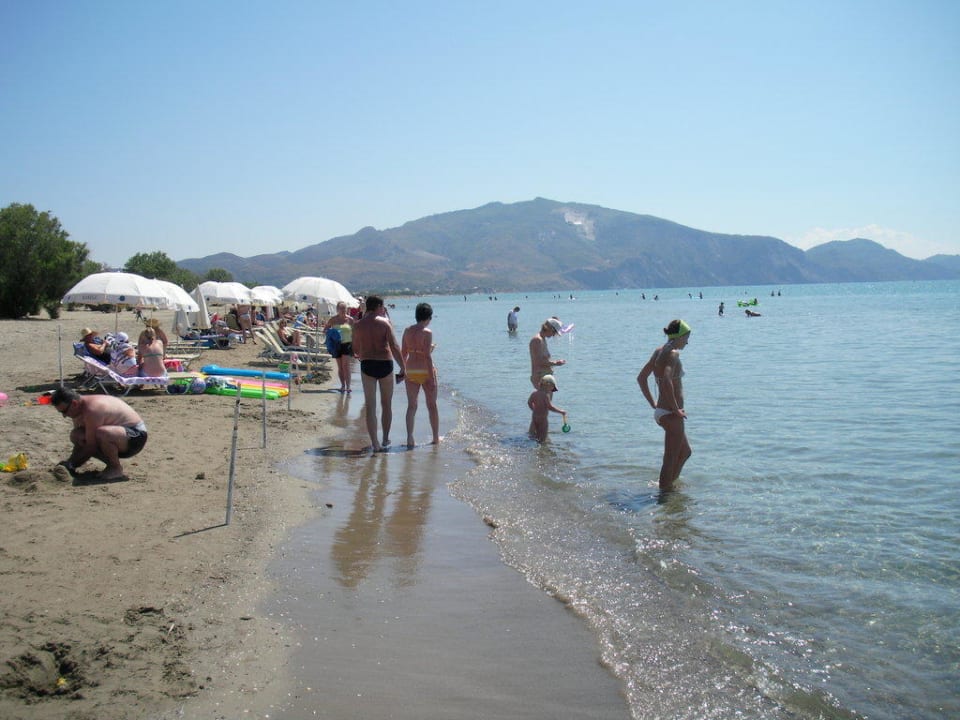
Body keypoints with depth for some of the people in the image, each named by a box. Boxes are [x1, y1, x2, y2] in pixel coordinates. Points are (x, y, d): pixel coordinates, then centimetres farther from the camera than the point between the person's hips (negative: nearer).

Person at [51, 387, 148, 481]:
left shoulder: (92, 410, -27)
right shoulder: (79, 409, 2)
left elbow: (91, 446, -24)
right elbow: (79, 441, 9)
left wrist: (71, 464, -16)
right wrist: (70, 462, -4)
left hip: (136, 437, -10)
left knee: (101, 434, -38)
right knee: (76, 436, 0)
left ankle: (116, 468, -12)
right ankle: (112, 465, 8)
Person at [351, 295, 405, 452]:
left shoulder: (358, 325, 2)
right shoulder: (384, 322, -5)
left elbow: (356, 350, 10)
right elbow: (394, 347, -12)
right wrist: (403, 368, -7)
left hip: (367, 365, 1)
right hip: (385, 364, -1)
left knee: (370, 406, 5)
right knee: (386, 404, 15)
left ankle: (375, 443, 1)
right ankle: (385, 439, 23)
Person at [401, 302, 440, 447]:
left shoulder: (407, 331, 3)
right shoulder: (427, 332, -13)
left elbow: (403, 353, 7)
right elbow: (427, 356, -17)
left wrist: (403, 369, 20)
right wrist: (432, 377, -14)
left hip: (410, 371, 4)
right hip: (425, 370, -4)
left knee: (411, 406, 9)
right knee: (432, 405, 11)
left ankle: (409, 438, 0)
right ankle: (436, 438, 19)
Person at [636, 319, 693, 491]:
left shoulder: (658, 351, 10)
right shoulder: (672, 353, -17)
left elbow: (641, 378, 17)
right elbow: (666, 382, -33)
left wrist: (653, 404, 17)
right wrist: (676, 409, -23)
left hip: (660, 412, 10)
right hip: (671, 415, -10)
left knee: (685, 452, 25)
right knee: (670, 461, 1)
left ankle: (669, 486, 35)